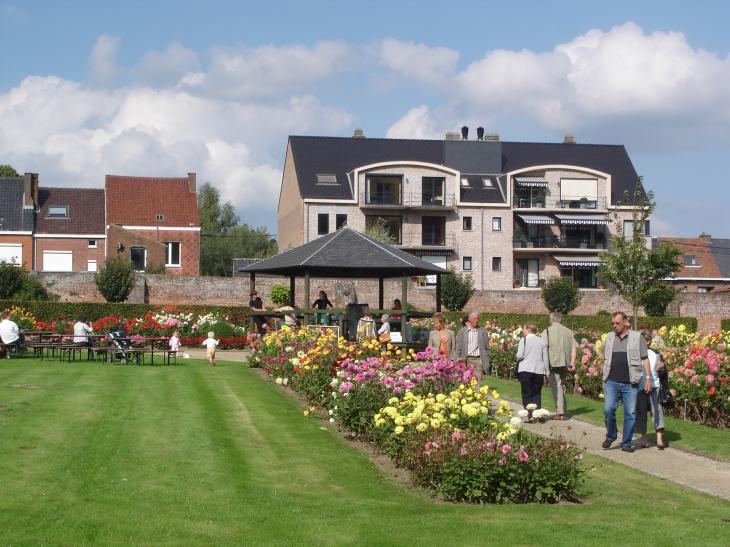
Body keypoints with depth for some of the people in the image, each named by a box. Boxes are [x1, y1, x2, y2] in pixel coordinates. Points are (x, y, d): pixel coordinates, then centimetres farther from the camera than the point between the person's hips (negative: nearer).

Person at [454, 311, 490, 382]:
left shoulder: (482, 331, 9)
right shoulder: (462, 332, 8)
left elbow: (486, 348, 10)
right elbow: (458, 349, 8)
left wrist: (486, 363, 5)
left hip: (478, 359, 0)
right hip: (466, 360, 0)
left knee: (478, 380, -8)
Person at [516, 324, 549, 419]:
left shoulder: (524, 340, -4)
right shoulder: (542, 341, 8)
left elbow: (520, 355, -11)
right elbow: (545, 359, 9)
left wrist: (518, 358, 12)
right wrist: (546, 373, 13)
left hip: (525, 370, -3)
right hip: (539, 371, 3)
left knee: (527, 394, 1)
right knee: (537, 393, 11)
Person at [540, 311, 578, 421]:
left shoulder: (547, 331, -3)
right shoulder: (569, 332, 11)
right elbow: (574, 348, 4)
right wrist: (572, 362, 1)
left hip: (553, 363, -5)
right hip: (565, 363, 5)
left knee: (556, 387, -4)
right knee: (562, 386, 17)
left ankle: (560, 412, -11)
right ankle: (564, 412, 19)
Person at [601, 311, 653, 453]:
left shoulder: (637, 337, 3)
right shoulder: (609, 337, 12)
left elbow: (645, 359, 3)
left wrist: (648, 378, -4)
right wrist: (604, 379, 16)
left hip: (630, 383, -2)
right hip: (612, 382, 2)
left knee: (630, 413, 1)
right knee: (608, 409, -11)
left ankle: (626, 443, 12)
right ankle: (610, 436, 11)